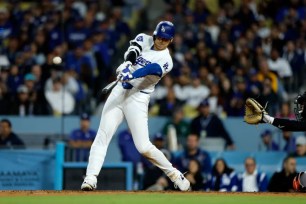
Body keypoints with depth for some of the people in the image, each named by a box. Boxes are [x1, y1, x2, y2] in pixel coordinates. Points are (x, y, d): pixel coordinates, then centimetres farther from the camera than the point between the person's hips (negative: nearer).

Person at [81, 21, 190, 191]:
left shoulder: (166, 61, -6)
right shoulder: (144, 40, 8)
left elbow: (150, 70, -24)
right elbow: (133, 51, -12)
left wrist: (130, 75, -41)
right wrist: (127, 62, -34)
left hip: (138, 99, -4)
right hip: (119, 92, 4)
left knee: (143, 147, -11)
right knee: (103, 136, -8)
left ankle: (175, 175, 6)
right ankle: (90, 178, -12)